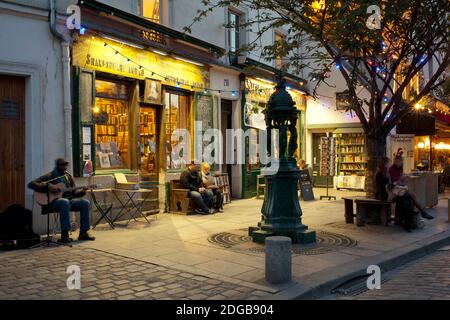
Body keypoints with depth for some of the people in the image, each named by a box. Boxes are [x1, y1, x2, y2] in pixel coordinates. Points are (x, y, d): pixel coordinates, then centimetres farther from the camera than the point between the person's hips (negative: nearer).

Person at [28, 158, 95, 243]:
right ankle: (64, 235, -38)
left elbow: (74, 192, 14)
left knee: (85, 202, -18)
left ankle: (83, 233, -14)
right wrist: (48, 187, -20)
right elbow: (31, 184, -9)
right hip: (53, 200, -5)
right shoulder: (50, 176, 0)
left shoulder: (68, 176, 16)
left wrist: (82, 191, -8)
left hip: (68, 200, 5)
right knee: (65, 202, -39)